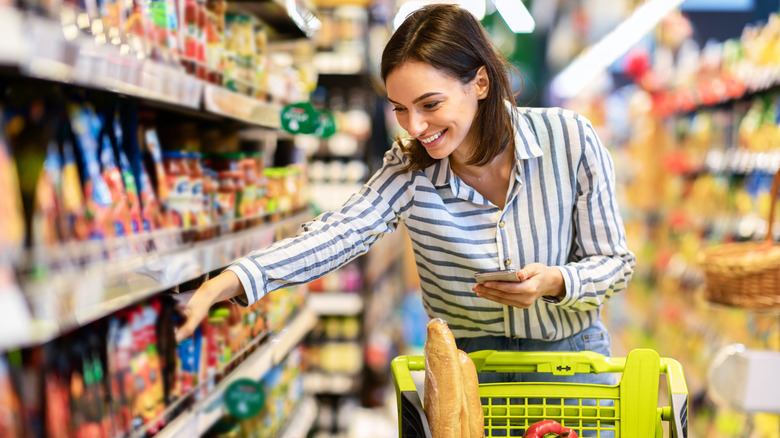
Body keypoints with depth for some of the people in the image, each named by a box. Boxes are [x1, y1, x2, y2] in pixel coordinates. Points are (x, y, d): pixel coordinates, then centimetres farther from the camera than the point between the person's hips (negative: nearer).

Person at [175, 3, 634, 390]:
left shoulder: (569, 139, -15)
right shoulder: (410, 169, -10)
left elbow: (615, 261, -7)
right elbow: (337, 233, -24)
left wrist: (554, 282, -29)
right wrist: (226, 283, -37)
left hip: (571, 354, 0)